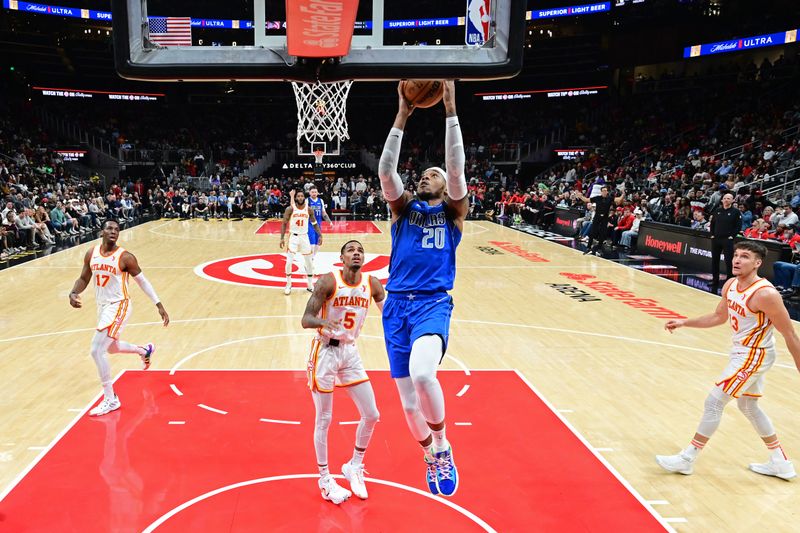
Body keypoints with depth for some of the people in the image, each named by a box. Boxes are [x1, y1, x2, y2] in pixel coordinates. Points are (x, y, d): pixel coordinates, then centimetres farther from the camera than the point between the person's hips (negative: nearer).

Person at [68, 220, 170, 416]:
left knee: (96, 351, -15)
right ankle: (145, 350, 53)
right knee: (111, 347, 24)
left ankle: (111, 400, -4)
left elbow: (142, 281, -7)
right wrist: (73, 293, -10)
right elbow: (84, 278, 11)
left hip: (118, 306, -7)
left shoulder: (125, 257, -15)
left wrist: (159, 305, -9)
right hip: (102, 306, 7)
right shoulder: (91, 254, 0)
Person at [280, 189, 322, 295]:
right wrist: (282, 238, -12)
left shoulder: (309, 209, -3)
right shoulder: (290, 209, -10)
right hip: (293, 237, -2)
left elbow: (315, 224, 7)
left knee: (309, 262, 8)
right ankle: (288, 285, 8)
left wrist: (320, 235, -3)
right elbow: (284, 223, -5)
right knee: (289, 262, -8)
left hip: (304, 237, 3)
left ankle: (310, 285, 21)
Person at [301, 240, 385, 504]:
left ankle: (354, 467, 27)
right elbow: (305, 319, -21)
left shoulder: (372, 284, -3)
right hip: (325, 351, -5)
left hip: (350, 352, 5)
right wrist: (323, 322, -42)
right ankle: (325, 478, 22)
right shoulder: (329, 281, -17)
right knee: (324, 419, 4)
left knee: (371, 415, 5)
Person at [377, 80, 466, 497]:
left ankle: (442, 445, -2)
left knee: (422, 374, -30)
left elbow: (456, 166, -7)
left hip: (433, 303, -3)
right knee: (407, 396, 6)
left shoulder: (452, 210, 9)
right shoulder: (403, 208, 13)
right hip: (397, 304, 3)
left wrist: (450, 110, -10)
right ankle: (430, 456, 33)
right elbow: (385, 170, -4)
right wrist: (401, 117, -9)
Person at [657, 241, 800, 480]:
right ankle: (780, 463, 36)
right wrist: (684, 323, 10)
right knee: (748, 406, 21)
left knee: (714, 402, -6)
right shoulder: (730, 285, -1)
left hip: (754, 355, -9)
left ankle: (687, 460, 6)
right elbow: (718, 317, 16)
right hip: (742, 352, 9)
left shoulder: (765, 294, -25)